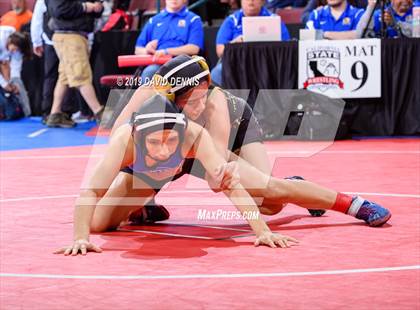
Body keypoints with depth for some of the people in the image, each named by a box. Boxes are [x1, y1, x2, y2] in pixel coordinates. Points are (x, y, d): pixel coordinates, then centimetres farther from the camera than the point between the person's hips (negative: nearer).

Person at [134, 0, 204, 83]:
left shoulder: (193, 19, 14)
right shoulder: (153, 21, 24)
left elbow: (194, 48, -2)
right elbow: (138, 49, 22)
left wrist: (166, 51, -12)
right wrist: (147, 50, -3)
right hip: (156, 63, 3)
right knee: (148, 72, -34)